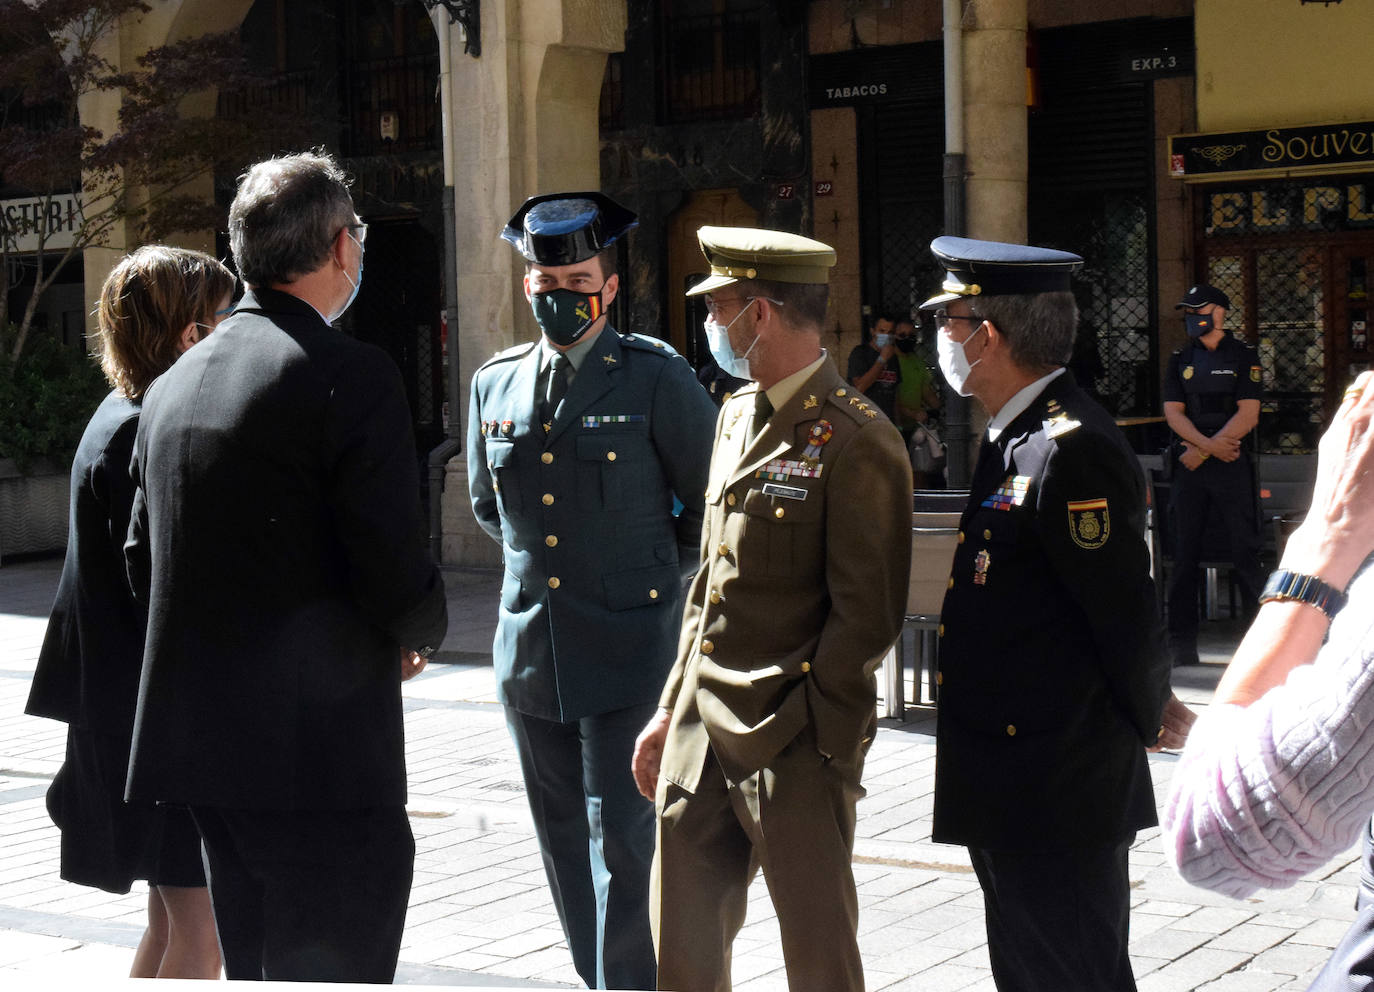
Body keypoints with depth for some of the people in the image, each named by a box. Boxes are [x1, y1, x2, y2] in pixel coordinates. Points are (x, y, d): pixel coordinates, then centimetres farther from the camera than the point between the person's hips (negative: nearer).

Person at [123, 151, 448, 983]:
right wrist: (423, 631, 4)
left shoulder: (173, 383, 9)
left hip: (202, 736, 8)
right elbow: (396, 578, -17)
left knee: (253, 970, 20)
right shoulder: (352, 377, -14)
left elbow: (143, 562, 16)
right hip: (320, 748, -8)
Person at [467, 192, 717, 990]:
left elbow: (712, 499, 2)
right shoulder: (495, 384, 9)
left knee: (621, 842, -8)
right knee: (565, 843, 13)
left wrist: (663, 578, 7)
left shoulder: (657, 377, -5)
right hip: (531, 651, 5)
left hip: (626, 650, -5)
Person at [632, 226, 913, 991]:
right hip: (702, 736, 8)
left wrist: (790, 727, -15)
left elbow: (868, 615, -14)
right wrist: (673, 710, 15)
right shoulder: (737, 418, 14)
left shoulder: (857, 440, -13)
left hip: (797, 747, -8)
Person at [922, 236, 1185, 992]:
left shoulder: (1072, 450, -21)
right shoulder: (1016, 439, 12)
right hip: (1009, 788, 10)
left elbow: (1125, 612, -19)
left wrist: (1148, 718, -6)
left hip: (1057, 789, -10)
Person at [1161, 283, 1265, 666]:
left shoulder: (1243, 357, 3)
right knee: (1184, 555, 3)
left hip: (1233, 466, -3)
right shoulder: (1179, 360, 12)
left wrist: (1201, 451, -10)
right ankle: (1182, 644, 7)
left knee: (1245, 554, -3)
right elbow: (1173, 412, 3)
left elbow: (1247, 415, -6)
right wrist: (1210, 444, -12)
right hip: (1190, 466, 3)